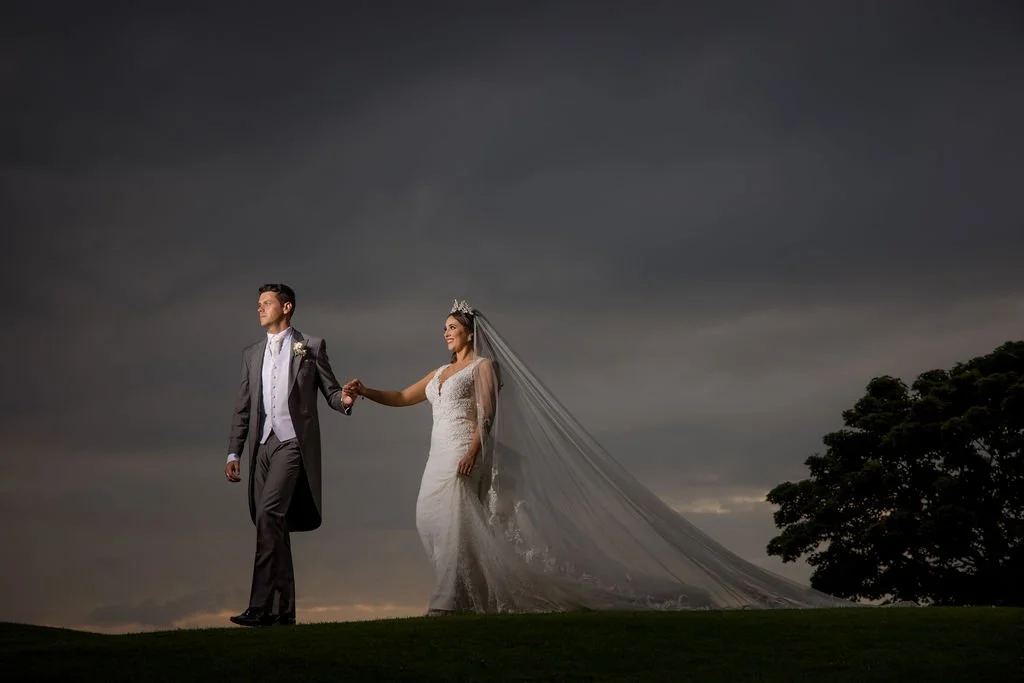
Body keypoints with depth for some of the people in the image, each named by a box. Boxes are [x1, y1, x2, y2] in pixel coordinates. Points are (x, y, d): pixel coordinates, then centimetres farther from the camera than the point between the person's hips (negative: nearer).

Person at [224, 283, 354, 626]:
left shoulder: (311, 347, 5)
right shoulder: (252, 354, 18)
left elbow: (331, 391, 5)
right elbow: (243, 408, 17)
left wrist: (344, 400, -19)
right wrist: (233, 453, 10)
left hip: (293, 442, -6)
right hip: (262, 444, 6)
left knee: (269, 514, -22)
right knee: (273, 525, 6)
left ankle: (261, 606, -25)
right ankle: (283, 609, 12)